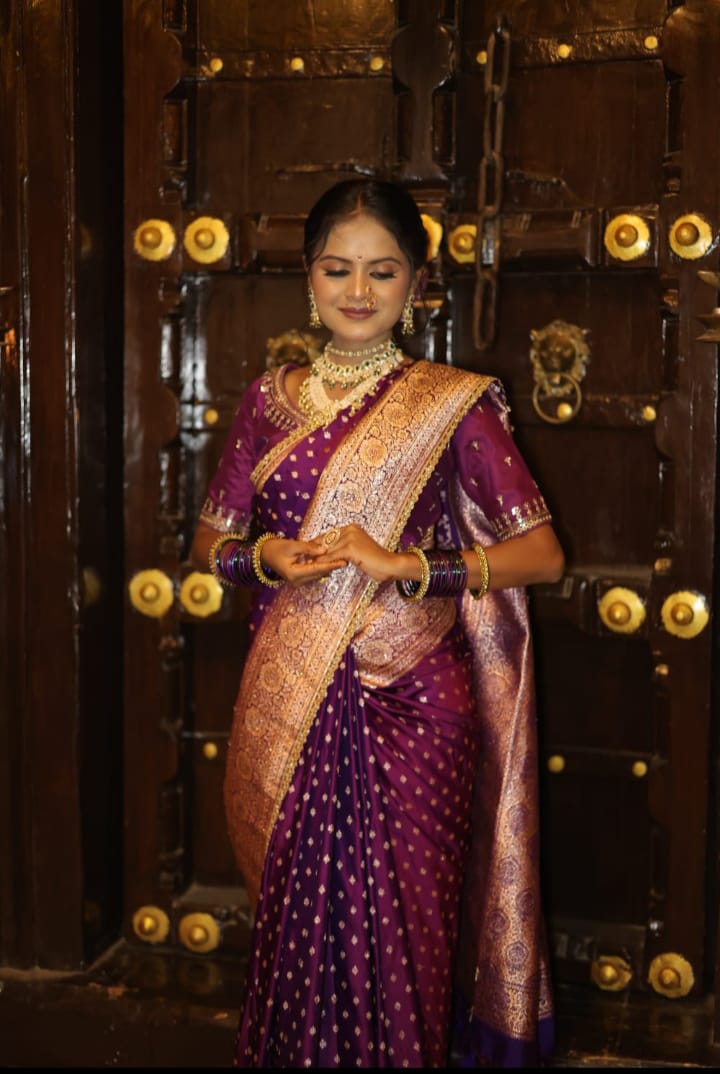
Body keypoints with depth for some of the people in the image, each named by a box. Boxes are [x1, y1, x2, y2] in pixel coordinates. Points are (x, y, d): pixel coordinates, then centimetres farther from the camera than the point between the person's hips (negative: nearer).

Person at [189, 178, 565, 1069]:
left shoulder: (451, 404, -2)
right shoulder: (270, 399, 8)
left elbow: (542, 554, -6)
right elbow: (208, 543, 15)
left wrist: (402, 565, -17)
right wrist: (266, 557, -7)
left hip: (408, 699, -3)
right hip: (288, 702, 3)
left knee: (398, 922, 2)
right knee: (294, 912, 10)